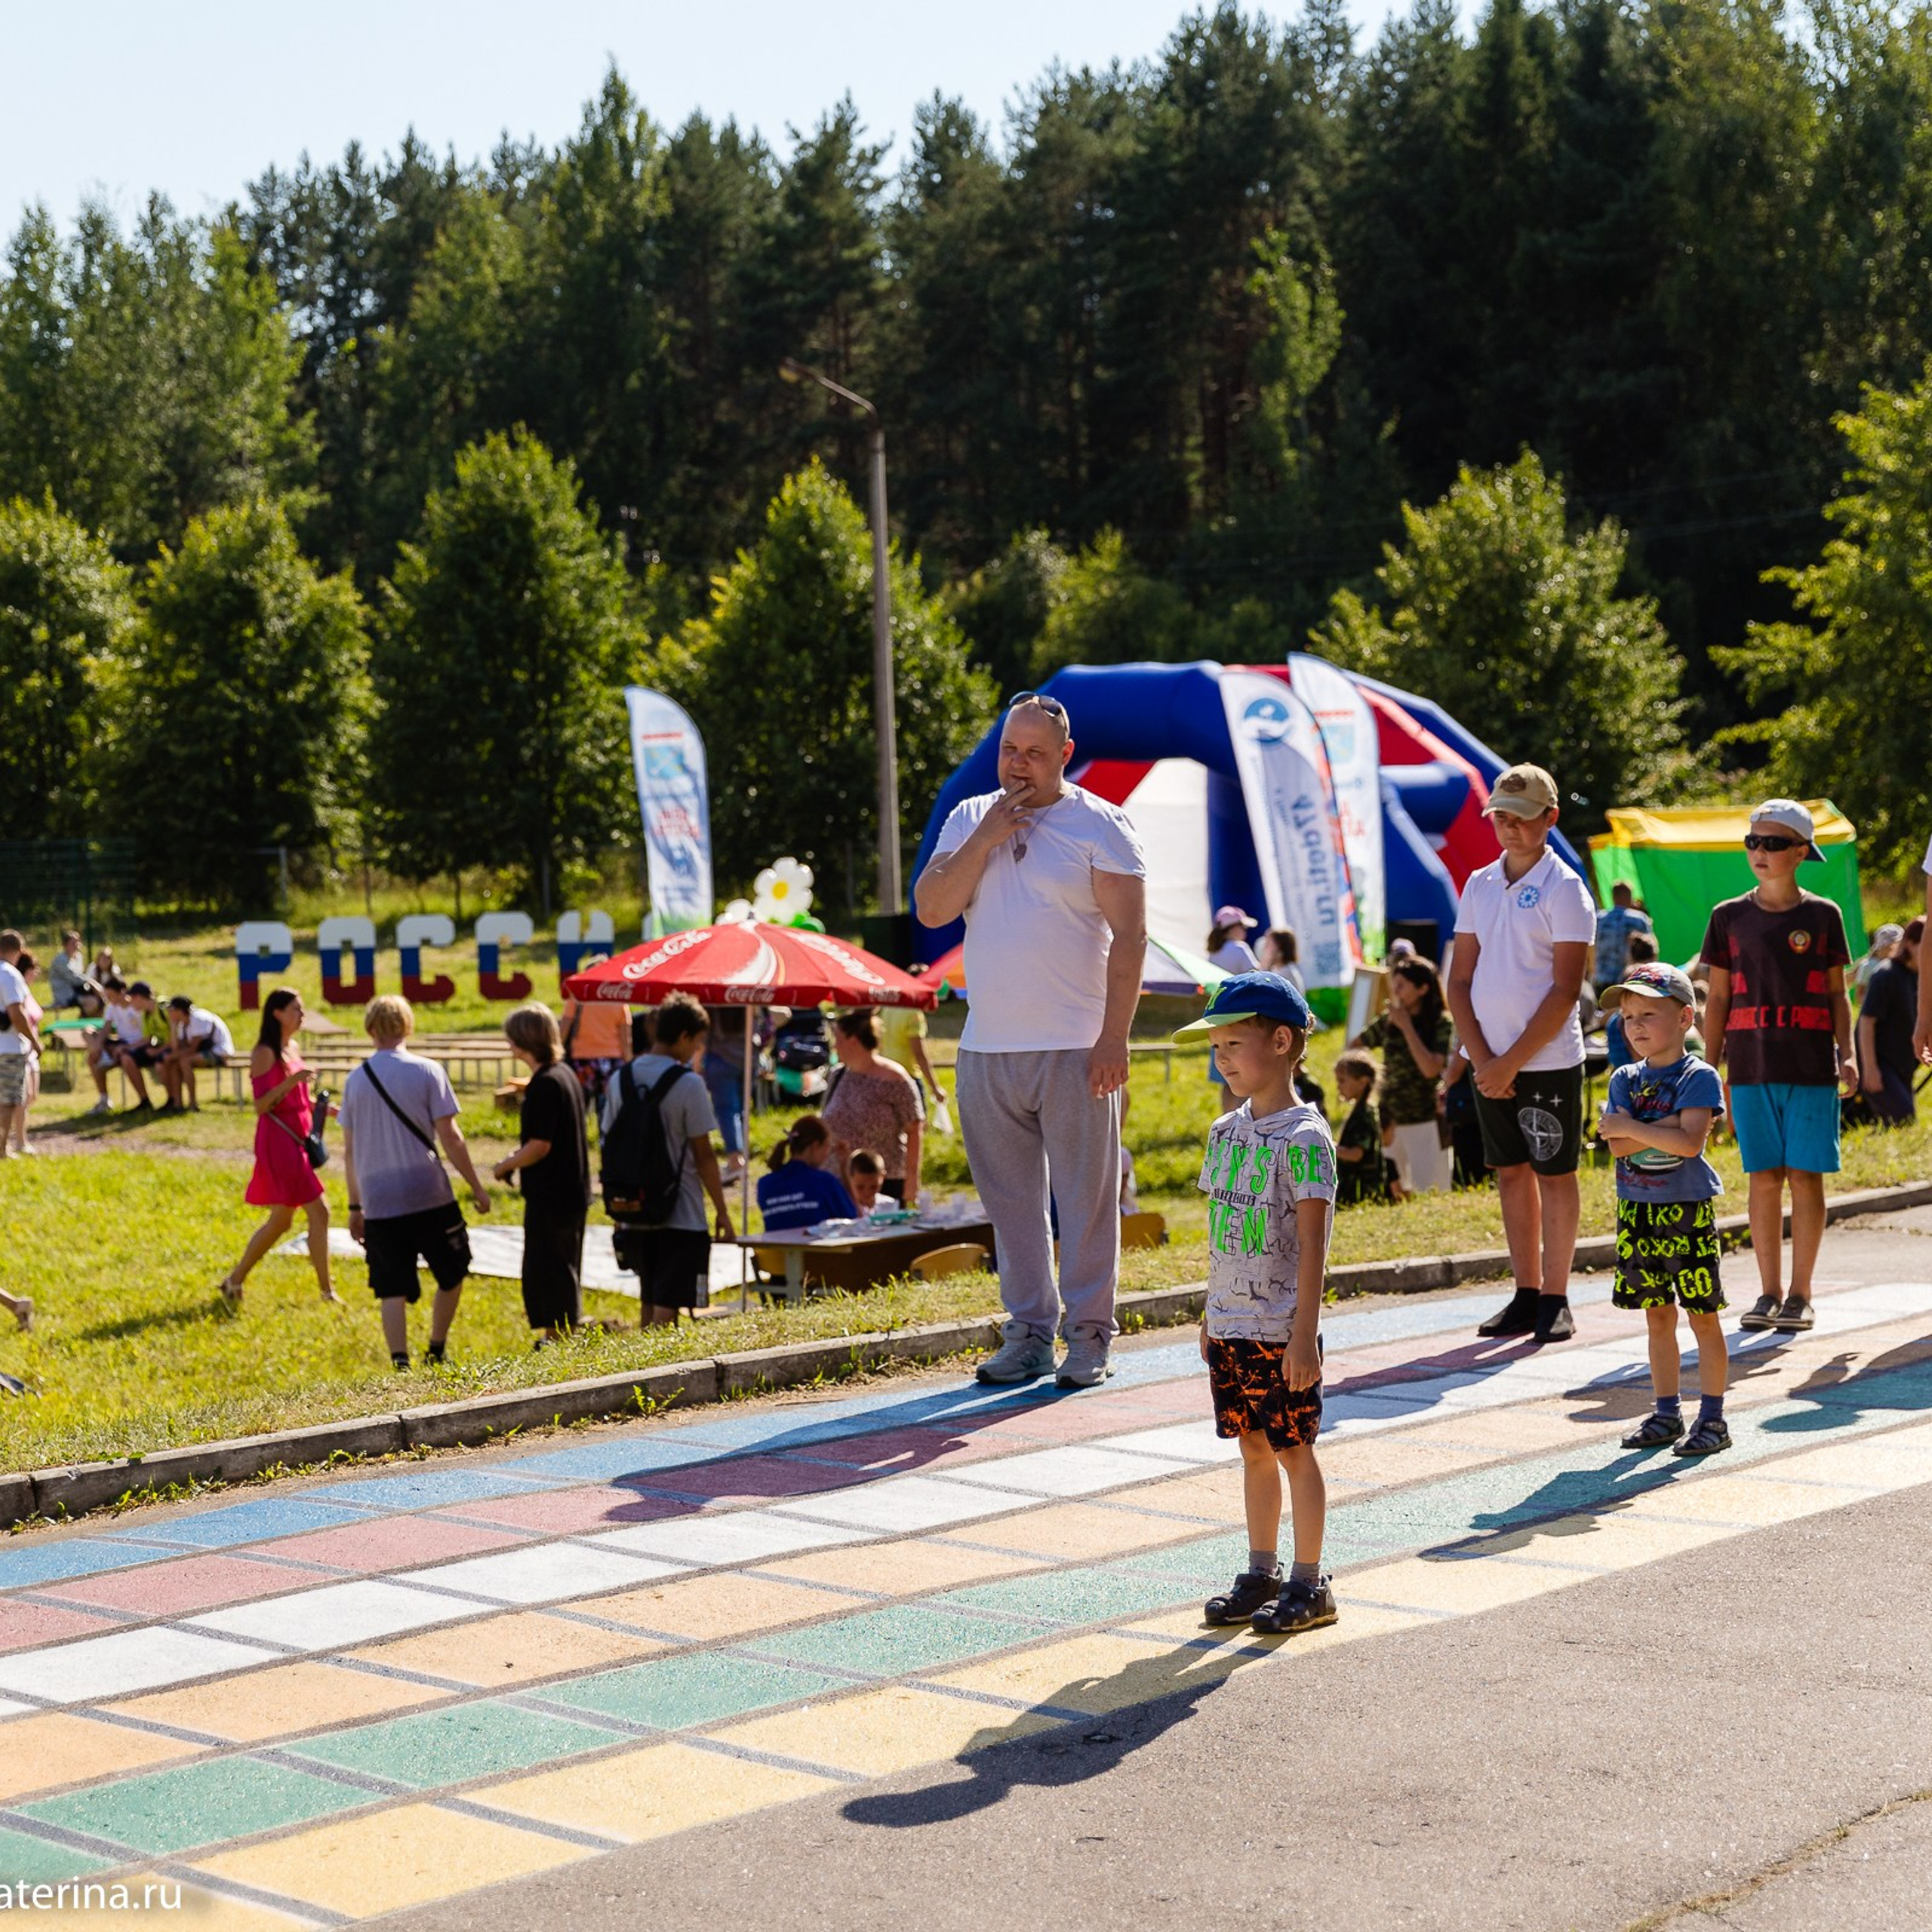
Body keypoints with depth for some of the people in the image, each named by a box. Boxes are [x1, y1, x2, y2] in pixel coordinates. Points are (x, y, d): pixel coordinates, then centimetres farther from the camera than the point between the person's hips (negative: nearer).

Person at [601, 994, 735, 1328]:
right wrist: (721, 1210, -2)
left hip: (634, 1215, 6)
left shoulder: (620, 1080, 6)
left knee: (650, 1304, 17)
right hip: (680, 1215, -6)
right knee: (667, 1307, -5)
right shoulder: (688, 1083, -12)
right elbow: (703, 1154, -10)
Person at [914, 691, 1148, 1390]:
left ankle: (1088, 1336, 9)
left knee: (1086, 1200, 0)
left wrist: (1114, 1036, -13)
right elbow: (931, 909, 2)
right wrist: (984, 842, -9)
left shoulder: (1098, 825, -1)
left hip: (1075, 1049, -4)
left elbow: (1130, 933, -6)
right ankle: (1028, 1333, 18)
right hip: (985, 1050, 4)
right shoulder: (968, 820, 12)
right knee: (1010, 1201, 9)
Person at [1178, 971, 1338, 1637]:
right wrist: (1211, 1315, 16)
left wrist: (1304, 1332, -18)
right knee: (1253, 1448, 14)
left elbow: (1312, 1243, -16)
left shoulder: (1303, 1138, -14)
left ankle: (1308, 1584, 11)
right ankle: (1261, 1574, 24)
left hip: (1281, 1330, -7)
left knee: (1294, 1450, 2)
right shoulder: (1226, 1132, 9)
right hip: (1230, 1326, 7)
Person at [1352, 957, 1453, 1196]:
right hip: (1391, 1120, 5)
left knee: (1430, 1195, -5)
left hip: (1425, 1120, -4)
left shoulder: (1442, 1023, -8)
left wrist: (1406, 1026, -15)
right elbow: (1354, 1047, 14)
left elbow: (1431, 1069, -19)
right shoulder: (1387, 1021, 4)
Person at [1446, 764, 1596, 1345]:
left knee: (1555, 1175, 1)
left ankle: (1555, 1302, 8)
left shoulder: (1564, 889, -8)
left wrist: (1511, 1062, -15)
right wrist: (1481, 1057, -3)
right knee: (1511, 1174, 10)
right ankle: (1526, 1297, 18)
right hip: (1490, 1062, 6)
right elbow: (1460, 979, 9)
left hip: (1548, 1062, -6)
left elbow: (1565, 991, -13)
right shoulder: (1479, 885, 9)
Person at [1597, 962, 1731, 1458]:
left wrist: (1632, 1128, -16)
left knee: (1703, 1317, 0)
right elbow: (1618, 1146, -5)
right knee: (1658, 1317, 11)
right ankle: (1666, 1413, 19)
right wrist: (1665, 1128, -16)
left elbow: (1690, 1142, -21)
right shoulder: (1625, 1080, 7)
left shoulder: (1699, 1077, -7)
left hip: (1689, 1211, -5)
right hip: (1637, 1211, 5)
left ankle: (1712, 1416, 6)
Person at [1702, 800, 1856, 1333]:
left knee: (1805, 1178, 0)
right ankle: (1767, 1293, 12)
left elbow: (1837, 995, 8)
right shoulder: (1729, 917, 6)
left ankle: (1800, 1294, 8)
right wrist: (1709, 1069, 4)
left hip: (1811, 1065, -1)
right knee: (1764, 1178, 4)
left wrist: (1846, 1055, -4)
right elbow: (1718, 998, 9)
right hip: (1751, 1065, 1)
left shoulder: (1822, 916, 4)